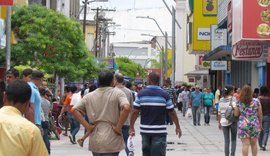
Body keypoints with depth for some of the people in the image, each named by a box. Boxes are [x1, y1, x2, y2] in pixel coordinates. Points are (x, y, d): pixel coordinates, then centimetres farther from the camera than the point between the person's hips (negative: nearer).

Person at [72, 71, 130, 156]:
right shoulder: (117, 93, -5)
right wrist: (118, 127, -13)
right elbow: (126, 108, -22)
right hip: (111, 142, -5)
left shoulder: (89, 96, 9)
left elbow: (74, 110, 6)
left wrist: (87, 126, 2)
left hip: (94, 142, 5)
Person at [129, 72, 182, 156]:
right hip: (159, 131, -2)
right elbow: (172, 113, -2)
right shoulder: (164, 95, -6)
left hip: (145, 130, 3)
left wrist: (131, 127, 6)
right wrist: (178, 127, 9)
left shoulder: (141, 94, -2)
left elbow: (135, 112, -4)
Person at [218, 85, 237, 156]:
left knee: (226, 141, 8)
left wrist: (219, 122, 15)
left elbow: (219, 112, 9)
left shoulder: (221, 100, 7)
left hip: (223, 121, 4)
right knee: (233, 140, 8)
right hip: (232, 121, -4)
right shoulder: (233, 98, -6)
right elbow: (234, 108, -23)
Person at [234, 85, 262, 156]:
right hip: (254, 125, 1)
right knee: (254, 144, 14)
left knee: (245, 144, 0)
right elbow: (260, 114, 1)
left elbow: (236, 114, 1)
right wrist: (260, 123, 12)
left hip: (243, 124, -1)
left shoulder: (239, 102, -4)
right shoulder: (256, 101, -3)